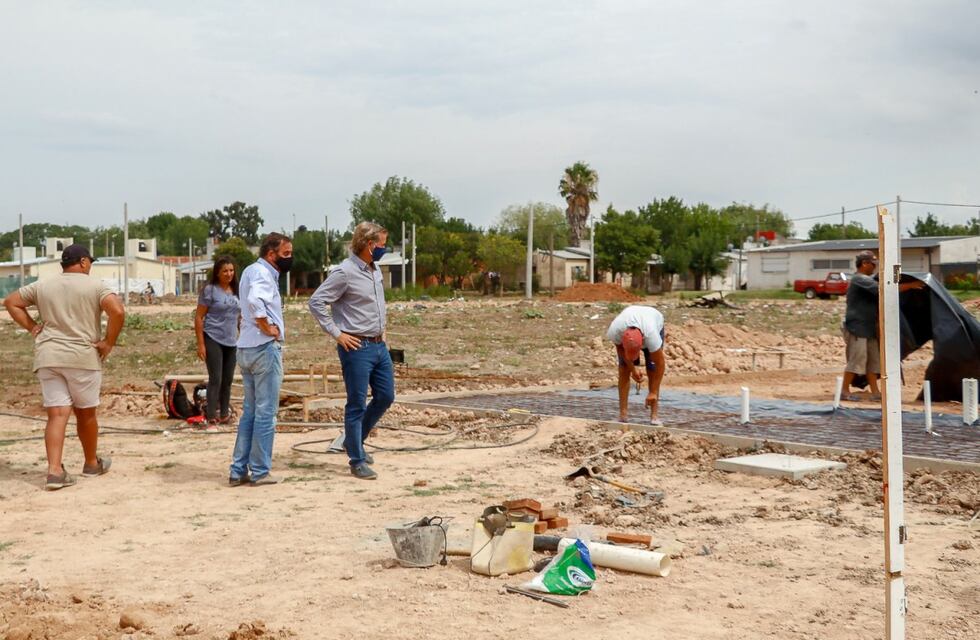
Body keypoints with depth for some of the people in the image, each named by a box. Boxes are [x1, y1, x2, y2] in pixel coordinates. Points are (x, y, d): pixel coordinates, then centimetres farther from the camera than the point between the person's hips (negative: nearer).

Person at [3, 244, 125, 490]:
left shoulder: (42, 286, 12)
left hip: (48, 357, 3)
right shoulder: (95, 285, -3)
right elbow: (118, 311, -17)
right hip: (83, 357, -3)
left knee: (57, 414, 0)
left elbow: (11, 302, 19)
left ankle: (54, 470, -13)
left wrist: (32, 327, 14)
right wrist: (109, 343, -8)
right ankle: (92, 463, 27)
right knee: (85, 413, 12)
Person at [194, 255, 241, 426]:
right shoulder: (210, 290, -7)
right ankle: (211, 416, -2)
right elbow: (199, 317, -7)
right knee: (215, 379, -7)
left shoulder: (236, 291, 10)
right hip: (213, 339, -6)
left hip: (231, 341, 6)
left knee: (227, 380, 11)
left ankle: (224, 414, 21)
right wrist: (200, 344, -12)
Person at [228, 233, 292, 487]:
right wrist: (268, 327, -20)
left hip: (247, 348, 10)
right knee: (266, 412, -2)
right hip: (265, 347, -10)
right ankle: (260, 472, 2)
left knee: (250, 411, 13)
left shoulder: (252, 270, 17)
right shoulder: (263, 273, -13)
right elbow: (255, 301, -33)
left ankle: (239, 471, 14)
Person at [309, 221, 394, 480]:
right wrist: (337, 333, -15)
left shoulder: (375, 270, 11)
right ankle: (357, 461, 9)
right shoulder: (345, 272, -15)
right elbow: (316, 302, -16)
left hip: (379, 345, 9)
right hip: (357, 348, -9)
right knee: (357, 405, -1)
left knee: (385, 397, 14)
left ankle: (354, 441, 31)